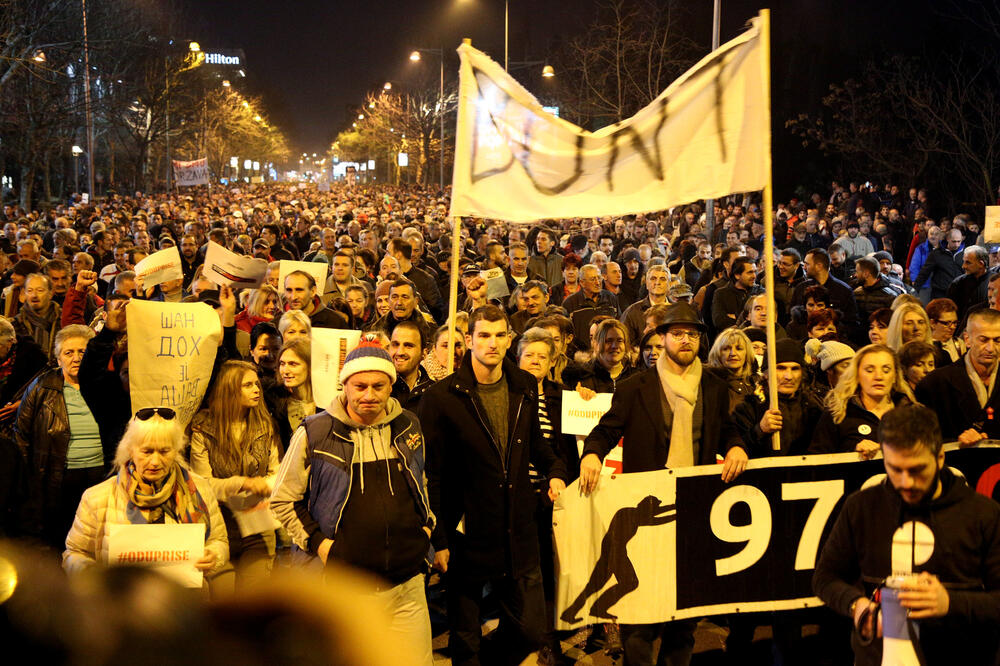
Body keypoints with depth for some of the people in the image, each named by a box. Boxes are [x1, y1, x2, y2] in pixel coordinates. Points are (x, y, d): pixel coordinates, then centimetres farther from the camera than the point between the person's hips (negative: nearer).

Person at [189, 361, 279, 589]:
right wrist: (242, 483, -20)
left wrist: (263, 485, -11)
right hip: (219, 526, -2)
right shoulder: (203, 428, -4)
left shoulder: (265, 425, 7)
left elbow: (275, 473, 11)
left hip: (258, 530, 2)